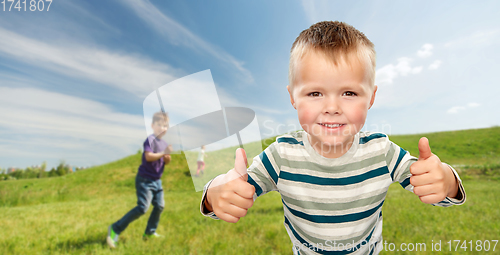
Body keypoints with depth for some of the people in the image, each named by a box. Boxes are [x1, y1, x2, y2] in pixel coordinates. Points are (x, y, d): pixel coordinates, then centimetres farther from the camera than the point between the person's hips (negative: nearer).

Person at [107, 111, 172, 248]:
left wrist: (168, 157, -6)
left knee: (160, 205, 6)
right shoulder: (150, 139, -14)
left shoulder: (164, 144, 9)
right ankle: (115, 229, 4)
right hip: (145, 180, -8)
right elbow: (148, 156, -28)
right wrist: (163, 153, -27)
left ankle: (149, 233, 23)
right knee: (143, 207, -13)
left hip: (156, 180, 8)